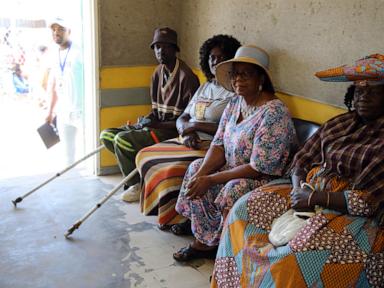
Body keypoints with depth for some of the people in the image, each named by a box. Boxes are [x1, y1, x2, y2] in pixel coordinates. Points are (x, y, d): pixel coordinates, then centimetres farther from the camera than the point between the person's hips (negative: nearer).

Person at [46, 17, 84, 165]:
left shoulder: (79, 51, -9)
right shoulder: (55, 54, 13)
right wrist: (51, 112, 20)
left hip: (81, 111, -7)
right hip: (63, 113, 7)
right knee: (68, 153, 14)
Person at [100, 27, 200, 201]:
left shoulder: (186, 76, -15)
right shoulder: (158, 72, 11)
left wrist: (157, 125, -20)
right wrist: (148, 120, -6)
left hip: (173, 131, -9)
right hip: (157, 125, 9)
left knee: (122, 139, -25)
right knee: (107, 135, -1)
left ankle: (136, 185, -2)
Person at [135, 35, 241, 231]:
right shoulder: (204, 88, 18)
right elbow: (181, 119, 14)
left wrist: (196, 125, -12)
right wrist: (186, 131, -10)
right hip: (187, 141, 8)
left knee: (175, 170, -30)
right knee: (145, 156, -4)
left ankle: (180, 218, -5)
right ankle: (165, 211, 5)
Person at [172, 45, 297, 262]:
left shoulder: (274, 112, -23)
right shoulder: (235, 104, 3)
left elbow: (259, 168, -26)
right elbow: (219, 145, 3)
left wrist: (211, 180, -23)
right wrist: (201, 173, -17)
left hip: (267, 179, -9)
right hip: (233, 172, 9)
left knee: (233, 190, -33)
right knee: (196, 167, -3)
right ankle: (204, 242, 3)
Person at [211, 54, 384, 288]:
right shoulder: (338, 124, 8)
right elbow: (301, 162, 13)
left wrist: (314, 198, -15)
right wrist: (299, 191, -8)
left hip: (354, 216, -7)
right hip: (311, 192, 7)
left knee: (299, 256, -31)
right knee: (245, 209, -3)